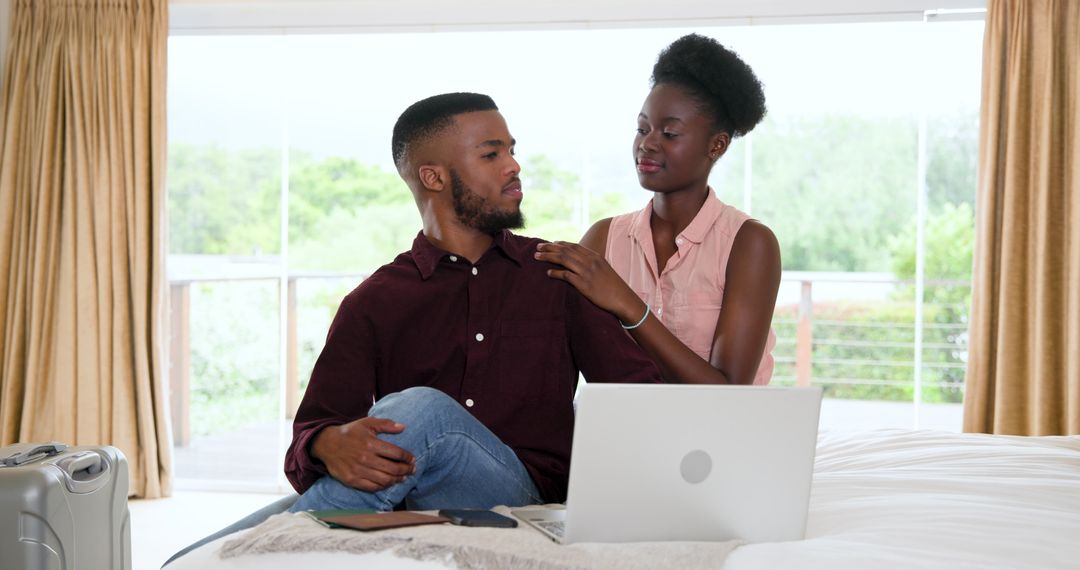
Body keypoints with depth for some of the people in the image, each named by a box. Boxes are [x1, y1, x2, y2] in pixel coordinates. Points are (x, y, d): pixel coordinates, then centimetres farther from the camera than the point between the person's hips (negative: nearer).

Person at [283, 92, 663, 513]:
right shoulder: (372, 304, 12)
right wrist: (331, 444, -23)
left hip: (525, 503, 0)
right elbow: (309, 432, 3)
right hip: (403, 506, 0)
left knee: (424, 413, -30)